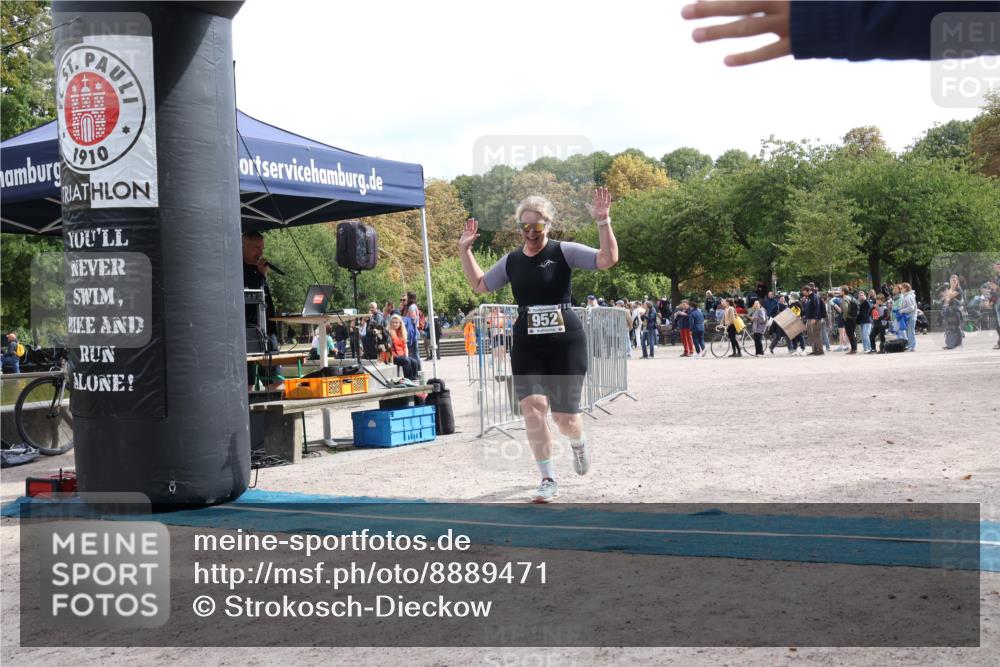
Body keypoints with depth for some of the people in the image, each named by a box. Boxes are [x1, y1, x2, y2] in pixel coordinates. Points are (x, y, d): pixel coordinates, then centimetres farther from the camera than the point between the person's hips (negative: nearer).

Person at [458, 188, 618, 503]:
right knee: (532, 406, -15)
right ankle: (548, 479, 0)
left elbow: (608, 259, -16)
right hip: (527, 346, 3)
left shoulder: (564, 252, -5)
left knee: (565, 417, -3)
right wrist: (465, 249, 14)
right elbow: (479, 284, 21)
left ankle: (578, 443, 37)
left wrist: (603, 222, -26)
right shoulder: (511, 261, 8)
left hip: (566, 342, -3)